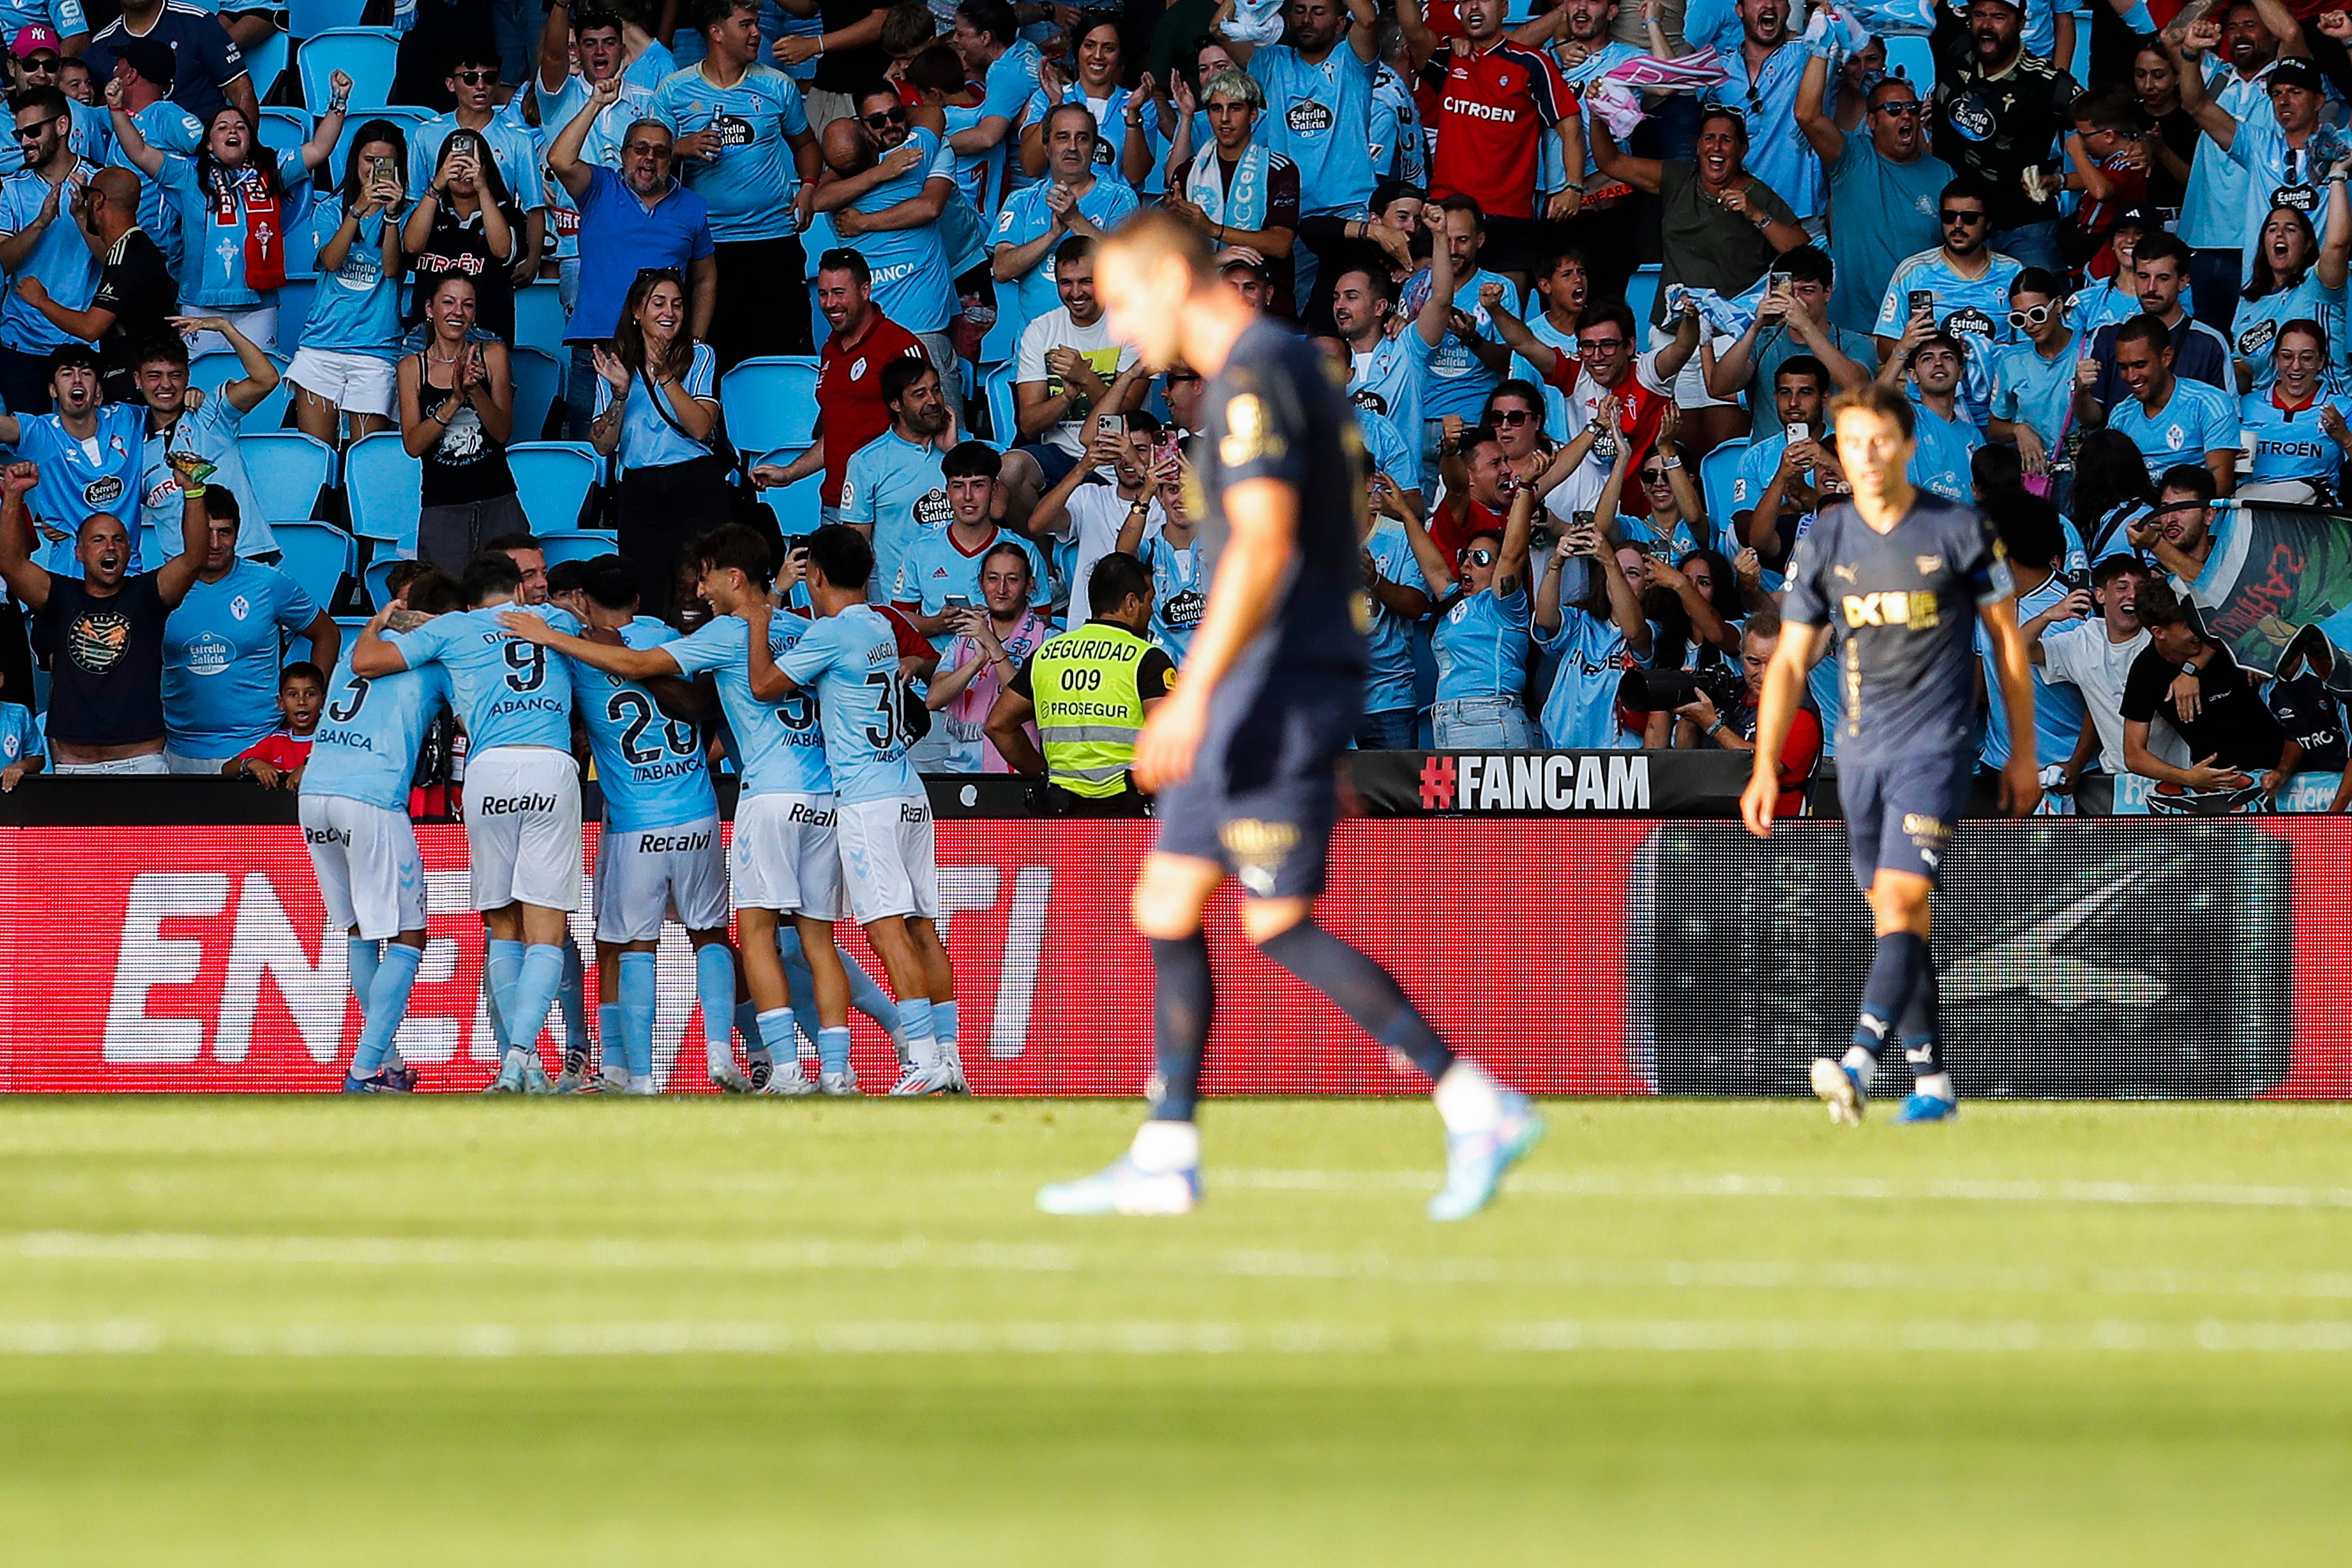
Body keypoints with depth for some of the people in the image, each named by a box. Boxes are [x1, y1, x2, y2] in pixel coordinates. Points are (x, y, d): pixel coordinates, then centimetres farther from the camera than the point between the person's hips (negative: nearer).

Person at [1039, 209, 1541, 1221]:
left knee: (1281, 924, -10)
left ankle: (1479, 1108, -10)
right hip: (1269, 687, 10)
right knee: (1166, 904, 10)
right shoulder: (1288, 366, 18)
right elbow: (1331, 545, 23)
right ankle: (1164, 1156, 10)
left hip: (1279, 684, -10)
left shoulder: (1254, 379, -14)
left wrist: (1194, 696, -26)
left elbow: (1264, 546, -24)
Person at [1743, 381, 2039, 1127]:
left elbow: (2006, 639, 5)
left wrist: (2022, 755, 5)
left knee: (1901, 899, -18)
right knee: (1897, 918, 9)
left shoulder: (1960, 529, -3)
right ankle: (1931, 1080, 16)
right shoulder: (1824, 541, 5)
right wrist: (1766, 768, -1)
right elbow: (1790, 660, 7)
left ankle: (1860, 1060, -31)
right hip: (1860, 751, 5)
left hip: (1936, 745, -5)